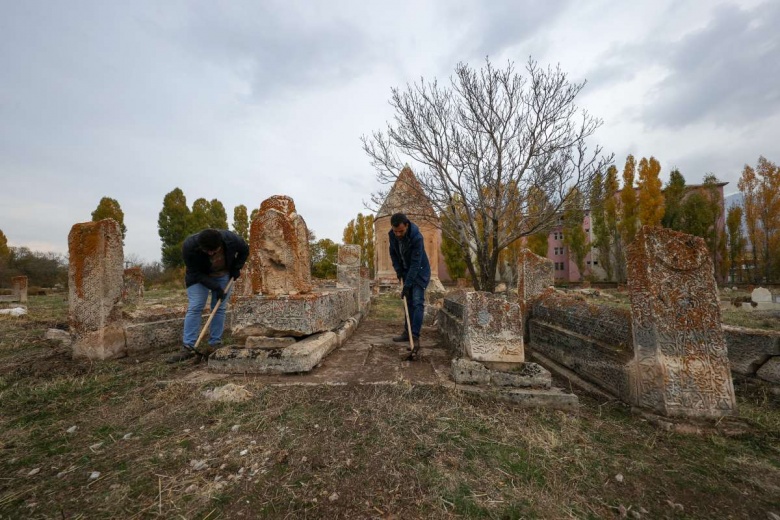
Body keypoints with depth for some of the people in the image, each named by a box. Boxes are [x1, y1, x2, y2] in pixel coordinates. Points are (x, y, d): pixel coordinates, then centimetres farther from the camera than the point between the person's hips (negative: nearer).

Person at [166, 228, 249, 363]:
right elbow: (195, 273, -23)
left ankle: (215, 344, 7)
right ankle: (188, 347, -3)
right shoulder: (189, 246, -33)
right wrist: (215, 287, -27)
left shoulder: (231, 239, -32)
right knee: (194, 308, -9)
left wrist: (236, 268, -13)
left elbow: (245, 250, -8)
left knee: (219, 308, -2)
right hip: (198, 276, -1)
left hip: (224, 275, 1)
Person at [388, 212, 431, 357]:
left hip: (420, 272, -6)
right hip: (406, 271, 6)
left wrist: (407, 285, -31)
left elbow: (415, 264, -31)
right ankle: (407, 332, 19)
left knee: (417, 303, -12)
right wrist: (398, 270, -5)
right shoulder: (392, 234, -13)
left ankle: (415, 337, -10)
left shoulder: (417, 237, -32)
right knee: (408, 302, 10)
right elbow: (393, 253, 5)